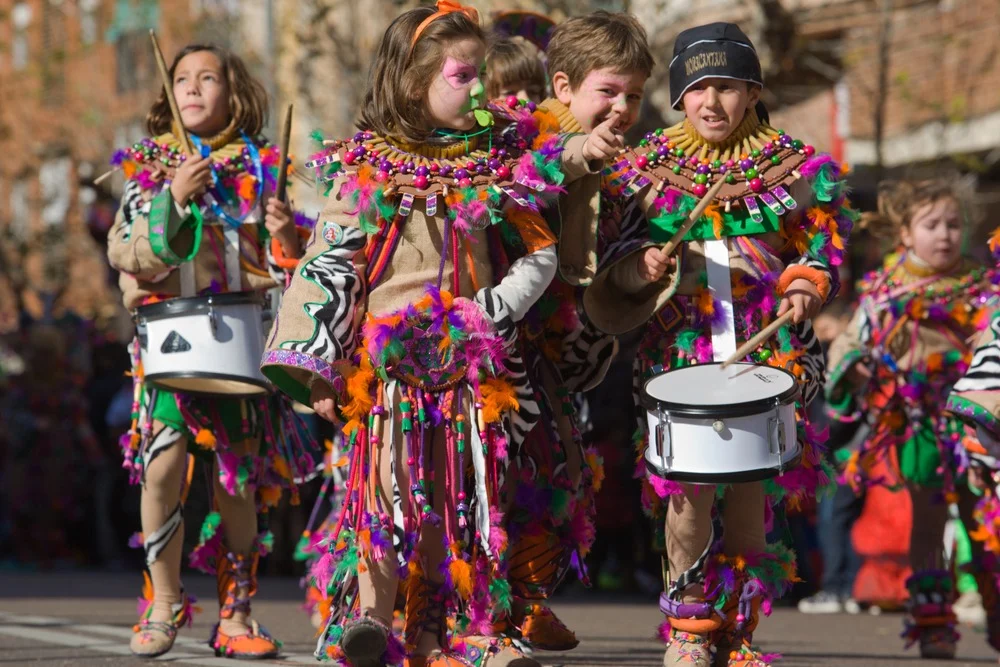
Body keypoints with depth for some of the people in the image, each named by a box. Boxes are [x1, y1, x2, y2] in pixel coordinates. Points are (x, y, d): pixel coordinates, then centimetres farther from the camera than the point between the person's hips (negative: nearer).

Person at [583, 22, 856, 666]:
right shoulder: (645, 171, 8)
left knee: (749, 495, -1)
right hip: (680, 349, 0)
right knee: (690, 491, -11)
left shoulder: (795, 168, 7)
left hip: (767, 349, 0)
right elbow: (613, 262, 12)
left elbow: (820, 249, 11)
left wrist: (803, 287, -9)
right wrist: (642, 266, -10)